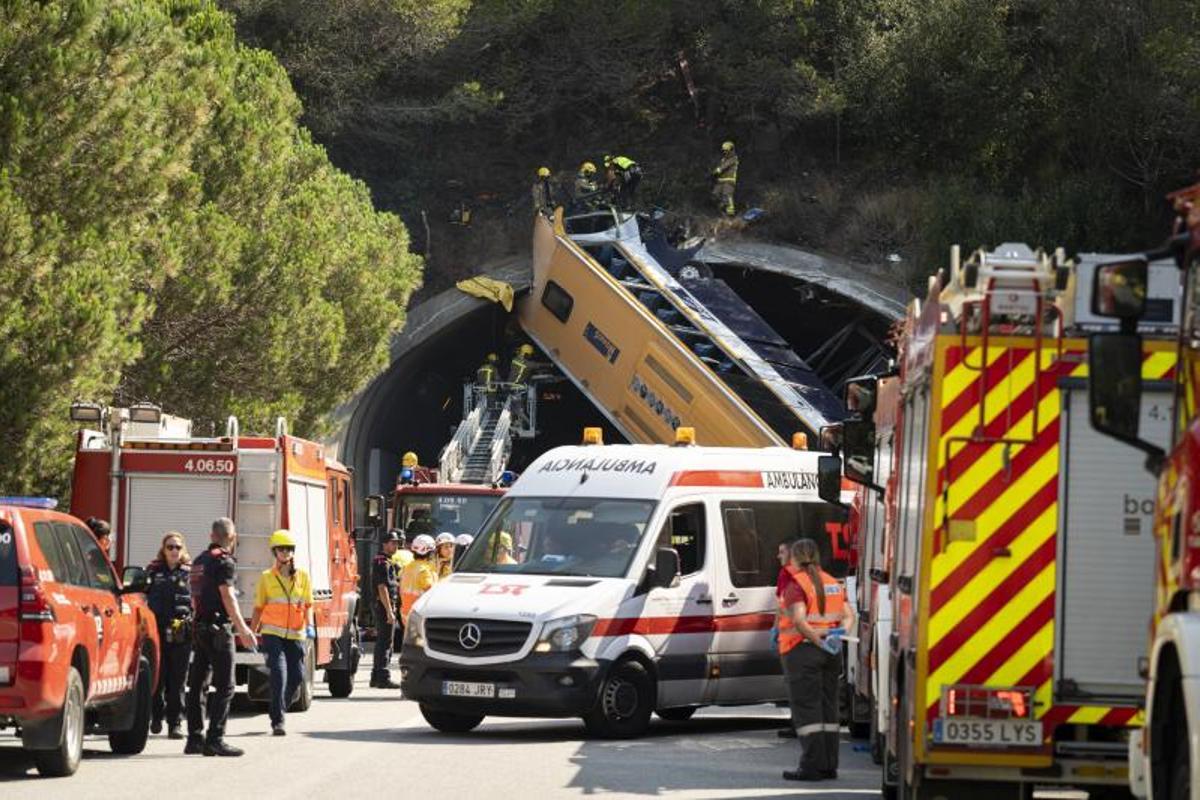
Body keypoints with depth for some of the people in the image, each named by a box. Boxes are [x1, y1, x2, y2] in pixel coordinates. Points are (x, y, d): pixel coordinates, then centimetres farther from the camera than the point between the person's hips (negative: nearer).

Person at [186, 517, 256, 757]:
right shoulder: (224, 561, -10)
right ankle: (214, 739, -14)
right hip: (218, 628, -9)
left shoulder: (199, 561, 17)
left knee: (197, 684, 10)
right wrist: (243, 628, -18)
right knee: (225, 686, -8)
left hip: (199, 627, 9)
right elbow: (227, 597, -17)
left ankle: (194, 738, 12)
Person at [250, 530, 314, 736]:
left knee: (296, 676, 5)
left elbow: (308, 605, 6)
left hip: (295, 634, 3)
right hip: (272, 633, -3)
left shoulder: (303, 577, 7)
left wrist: (310, 626, -10)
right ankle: (277, 721, -15)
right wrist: (251, 633, 8)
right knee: (279, 673, -15)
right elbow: (259, 607, 9)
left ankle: (277, 710, 29)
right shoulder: (266, 577, 4)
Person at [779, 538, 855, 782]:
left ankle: (812, 766, -7)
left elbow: (799, 619, -23)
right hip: (830, 653, 7)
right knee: (828, 708, 12)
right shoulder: (833, 584, 13)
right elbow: (848, 615, 9)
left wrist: (817, 640, -18)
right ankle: (829, 766, 13)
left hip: (802, 650, -7)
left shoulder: (797, 585, -10)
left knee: (806, 709, -4)